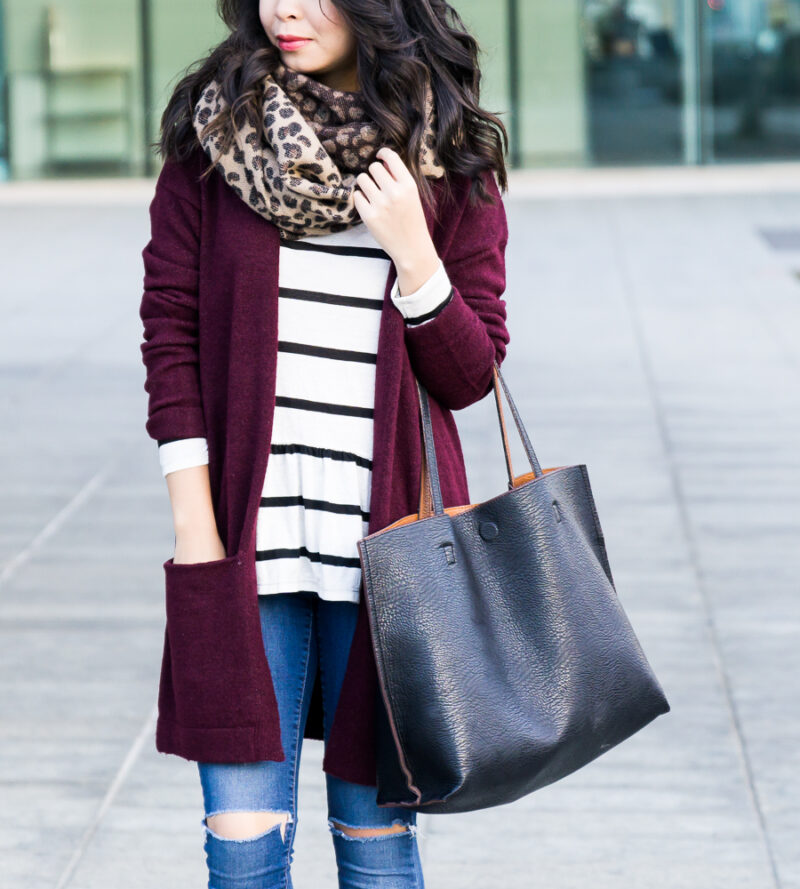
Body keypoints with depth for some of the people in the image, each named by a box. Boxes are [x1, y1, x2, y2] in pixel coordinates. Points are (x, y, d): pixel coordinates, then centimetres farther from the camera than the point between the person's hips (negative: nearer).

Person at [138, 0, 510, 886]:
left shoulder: (451, 157, 2)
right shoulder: (213, 127, 2)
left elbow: (470, 374, 2)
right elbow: (170, 323, 1)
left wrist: (412, 252, -14)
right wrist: (195, 528, -4)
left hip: (387, 538, 0)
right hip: (248, 539, 0)